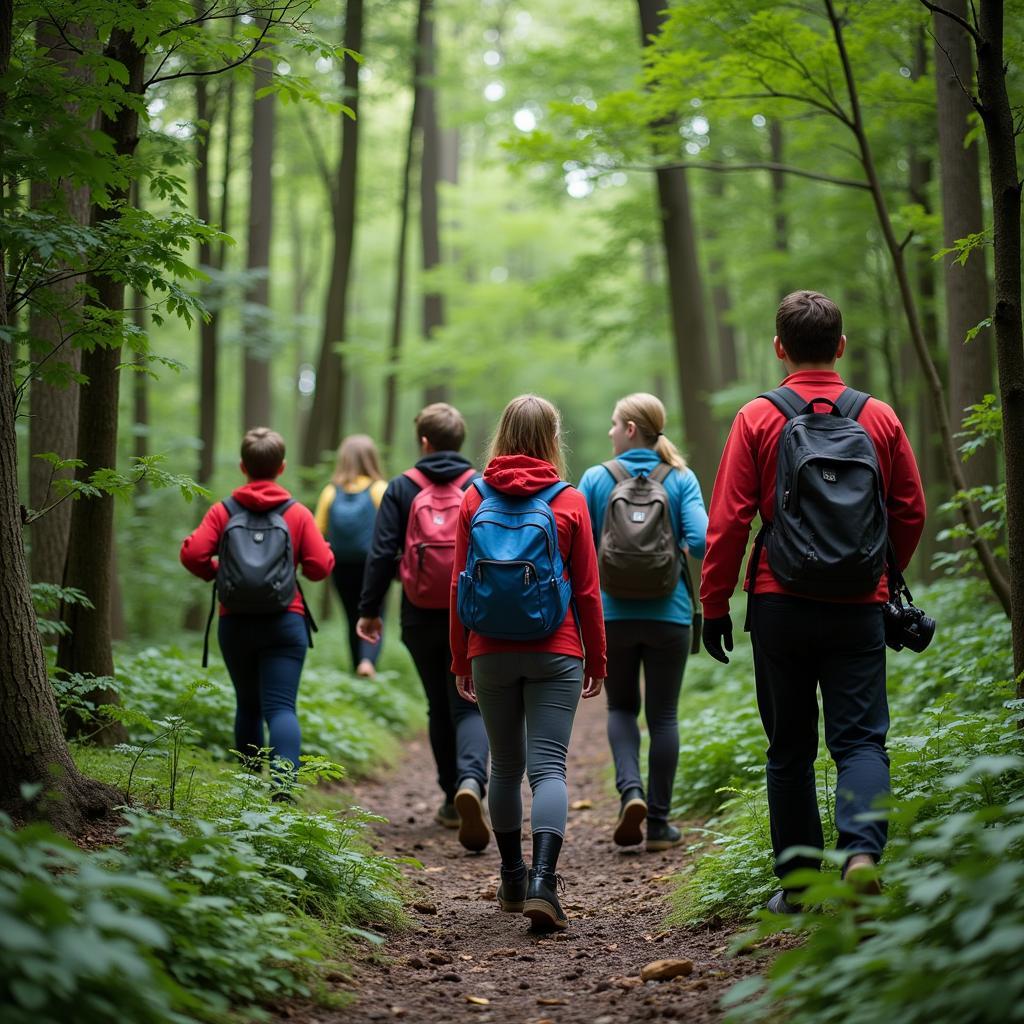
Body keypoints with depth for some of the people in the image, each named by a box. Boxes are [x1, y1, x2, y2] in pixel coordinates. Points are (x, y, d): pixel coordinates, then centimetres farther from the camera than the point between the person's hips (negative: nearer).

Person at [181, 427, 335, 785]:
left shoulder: (223, 511, 1)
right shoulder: (298, 514, 1)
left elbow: (192, 554, -9)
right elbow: (320, 567, -4)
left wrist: (213, 571, 11)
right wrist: (323, 548, 18)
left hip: (235, 622, 2)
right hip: (284, 622, -1)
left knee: (248, 705, 16)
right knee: (281, 706, -8)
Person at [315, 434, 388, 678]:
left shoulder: (330, 492, -1)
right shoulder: (380, 489, -8)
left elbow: (318, 531, -1)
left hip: (341, 567, 3)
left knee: (353, 619, 15)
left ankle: (358, 668, 20)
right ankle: (368, 660, -25)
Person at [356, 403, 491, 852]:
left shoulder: (402, 488, 1)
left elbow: (381, 553, -3)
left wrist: (369, 609, 4)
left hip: (422, 617, 0)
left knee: (439, 707, 15)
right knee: (469, 705, 0)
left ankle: (453, 799, 23)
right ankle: (471, 781, -28)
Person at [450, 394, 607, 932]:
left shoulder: (474, 499, 2)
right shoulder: (570, 502, -2)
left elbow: (459, 586, 4)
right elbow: (587, 590, 1)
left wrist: (460, 660, 13)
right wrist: (596, 661, 10)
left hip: (491, 652, 2)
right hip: (555, 653, -2)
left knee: (505, 766, 15)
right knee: (548, 767, -5)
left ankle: (512, 881, 24)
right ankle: (542, 881, -21)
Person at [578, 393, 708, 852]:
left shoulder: (595, 479, -4)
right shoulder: (681, 479, -4)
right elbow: (701, 541, -12)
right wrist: (677, 546, 9)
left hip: (612, 613, 0)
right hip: (669, 614, 0)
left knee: (621, 707, 17)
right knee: (663, 714, 9)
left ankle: (630, 789, -6)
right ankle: (659, 822, 10)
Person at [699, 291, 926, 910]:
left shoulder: (758, 419, -3)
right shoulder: (880, 418, 3)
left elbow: (729, 521, -5)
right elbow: (911, 512, 9)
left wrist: (715, 605, 3)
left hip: (781, 604, 0)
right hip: (860, 606, 1)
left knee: (790, 747, 10)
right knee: (861, 738, 2)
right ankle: (862, 850, -22)